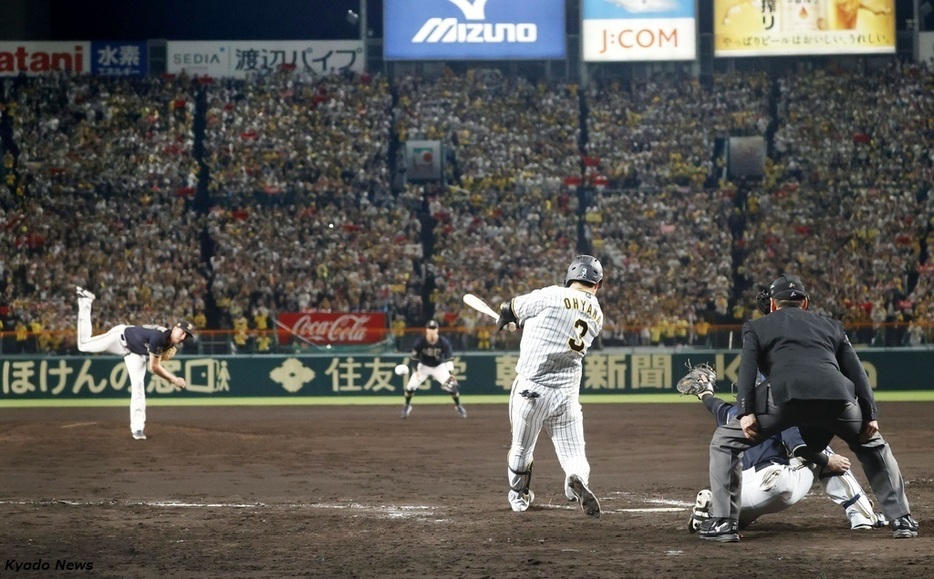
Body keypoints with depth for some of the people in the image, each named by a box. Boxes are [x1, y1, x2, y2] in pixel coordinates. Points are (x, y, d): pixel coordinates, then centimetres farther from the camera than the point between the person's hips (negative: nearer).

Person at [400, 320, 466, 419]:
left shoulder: (444, 342, -22)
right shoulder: (420, 342, -23)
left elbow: (449, 358, -20)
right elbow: (414, 357, -12)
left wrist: (451, 373, -30)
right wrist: (415, 370, -18)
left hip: (439, 367, 0)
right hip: (423, 366, 0)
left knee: (452, 384, -16)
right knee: (411, 385, -12)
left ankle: (458, 406, 6)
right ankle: (407, 406, 14)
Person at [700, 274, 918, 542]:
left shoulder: (757, 327, 29)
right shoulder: (831, 326, 36)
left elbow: (747, 367, 10)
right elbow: (856, 370, 24)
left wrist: (746, 412, 1)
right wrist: (870, 414, 17)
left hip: (785, 395, -3)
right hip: (837, 396, 3)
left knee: (724, 441, 16)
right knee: (873, 445, 30)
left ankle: (723, 522, 5)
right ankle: (901, 519, 22)